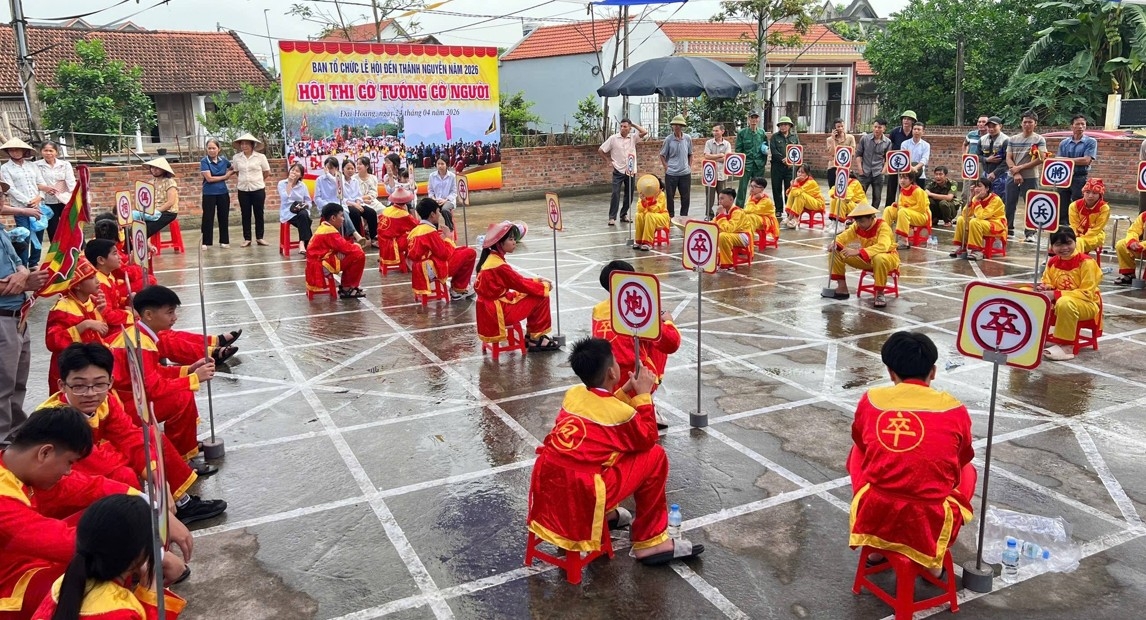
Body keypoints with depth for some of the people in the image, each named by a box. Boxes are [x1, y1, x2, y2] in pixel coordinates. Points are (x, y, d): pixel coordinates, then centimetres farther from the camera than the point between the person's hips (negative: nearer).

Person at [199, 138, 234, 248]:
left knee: (224, 217, 8)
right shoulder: (204, 161, -8)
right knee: (208, 218, 1)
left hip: (223, 193, 3)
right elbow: (209, 178, -15)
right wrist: (224, 177, -7)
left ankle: (224, 241, 18)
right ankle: (206, 242, 9)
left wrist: (230, 174, 2)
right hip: (209, 194, -3)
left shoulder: (224, 160, 2)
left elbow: (234, 169, 22)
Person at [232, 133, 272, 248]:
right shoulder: (237, 157, 2)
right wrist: (236, 185, 7)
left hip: (258, 189, -2)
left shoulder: (260, 157, -4)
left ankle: (259, 238, 15)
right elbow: (235, 173, 14)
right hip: (243, 190, 2)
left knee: (259, 214, 5)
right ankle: (247, 239, 12)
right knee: (245, 214, 6)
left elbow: (267, 174, 4)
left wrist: (260, 182, 3)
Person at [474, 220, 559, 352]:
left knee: (536, 295, 15)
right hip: (498, 312, -10)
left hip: (492, 308, 10)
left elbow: (517, 280, 14)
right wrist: (545, 286, -2)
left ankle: (531, 335, 18)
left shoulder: (491, 258, 7)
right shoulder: (499, 266, -23)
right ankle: (535, 339, 4)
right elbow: (521, 284, -16)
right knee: (541, 298, -8)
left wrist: (537, 281, 7)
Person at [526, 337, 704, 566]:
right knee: (655, 456, 4)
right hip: (579, 499, -7)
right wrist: (643, 394, 8)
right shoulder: (621, 412, -9)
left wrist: (626, 391, 19)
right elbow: (648, 439, 8)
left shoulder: (573, 394, 8)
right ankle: (650, 542, 10)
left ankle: (607, 514, 32)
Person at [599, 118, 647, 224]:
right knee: (615, 194, -11)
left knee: (629, 195, 10)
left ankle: (624, 214, 26)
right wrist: (608, 161, -1)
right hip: (618, 171, -3)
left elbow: (645, 132, -12)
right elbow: (600, 150, 1)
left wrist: (634, 125, -4)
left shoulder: (633, 137, 2)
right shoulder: (613, 138, -4)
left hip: (630, 171, 3)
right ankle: (612, 217, -7)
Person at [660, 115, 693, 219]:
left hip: (685, 173, 2)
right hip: (671, 173, -2)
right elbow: (662, 155, 2)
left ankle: (684, 217, 20)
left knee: (685, 197, 7)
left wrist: (690, 166, 4)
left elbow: (690, 154, 13)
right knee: (669, 197, 4)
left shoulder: (688, 138, 2)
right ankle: (670, 217, 16)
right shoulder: (668, 139, -5)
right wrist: (666, 167, -7)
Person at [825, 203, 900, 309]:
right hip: (866, 259, 6)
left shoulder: (883, 226, -25)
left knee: (879, 259, -45)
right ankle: (842, 288, -2)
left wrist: (858, 251, -52)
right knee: (836, 252, -8)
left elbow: (883, 246, -41)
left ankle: (879, 294, -26)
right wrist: (835, 244, -31)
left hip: (888, 258, -6)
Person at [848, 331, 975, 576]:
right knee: (967, 469, 30)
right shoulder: (955, 410, -3)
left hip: (875, 517, 0)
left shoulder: (870, 400, 0)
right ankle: (935, 557, 22)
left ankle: (878, 548, 31)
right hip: (931, 524, 0)